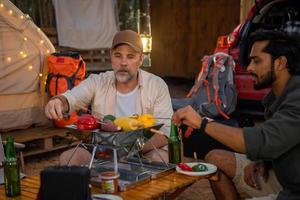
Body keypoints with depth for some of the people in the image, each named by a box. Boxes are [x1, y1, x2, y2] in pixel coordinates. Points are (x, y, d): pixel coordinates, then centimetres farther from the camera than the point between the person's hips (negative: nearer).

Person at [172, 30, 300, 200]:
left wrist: (202, 122, -29)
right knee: (216, 159, 7)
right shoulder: (276, 96, 6)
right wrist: (262, 161, -6)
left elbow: (263, 141, -35)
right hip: (280, 177, 9)